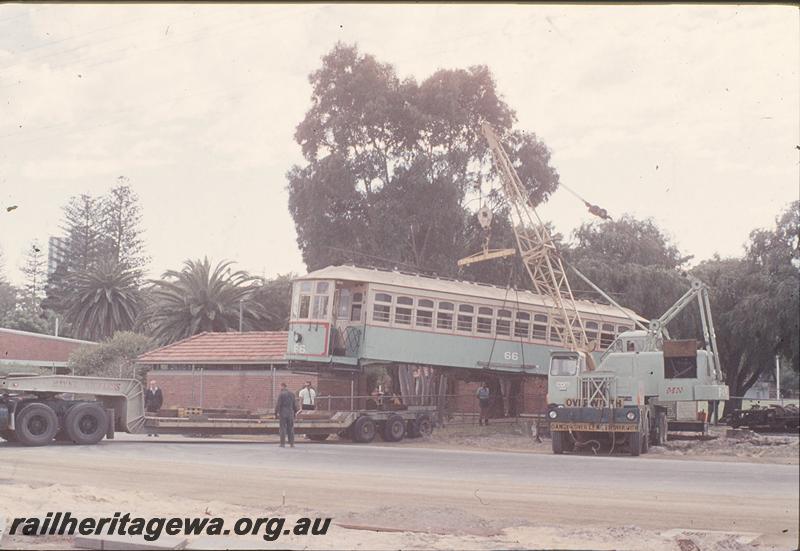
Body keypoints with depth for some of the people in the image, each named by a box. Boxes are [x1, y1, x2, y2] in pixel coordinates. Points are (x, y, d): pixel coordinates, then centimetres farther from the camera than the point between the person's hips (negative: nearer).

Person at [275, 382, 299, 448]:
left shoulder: (281, 394, -7)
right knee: (290, 429, 6)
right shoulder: (292, 394, 7)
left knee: (283, 429, -1)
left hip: (283, 413, -4)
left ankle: (283, 444, -2)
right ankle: (291, 443, 3)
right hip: (290, 413, 4)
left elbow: (278, 404, -11)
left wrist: (276, 413, -4)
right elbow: (295, 405, 9)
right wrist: (294, 412, 18)